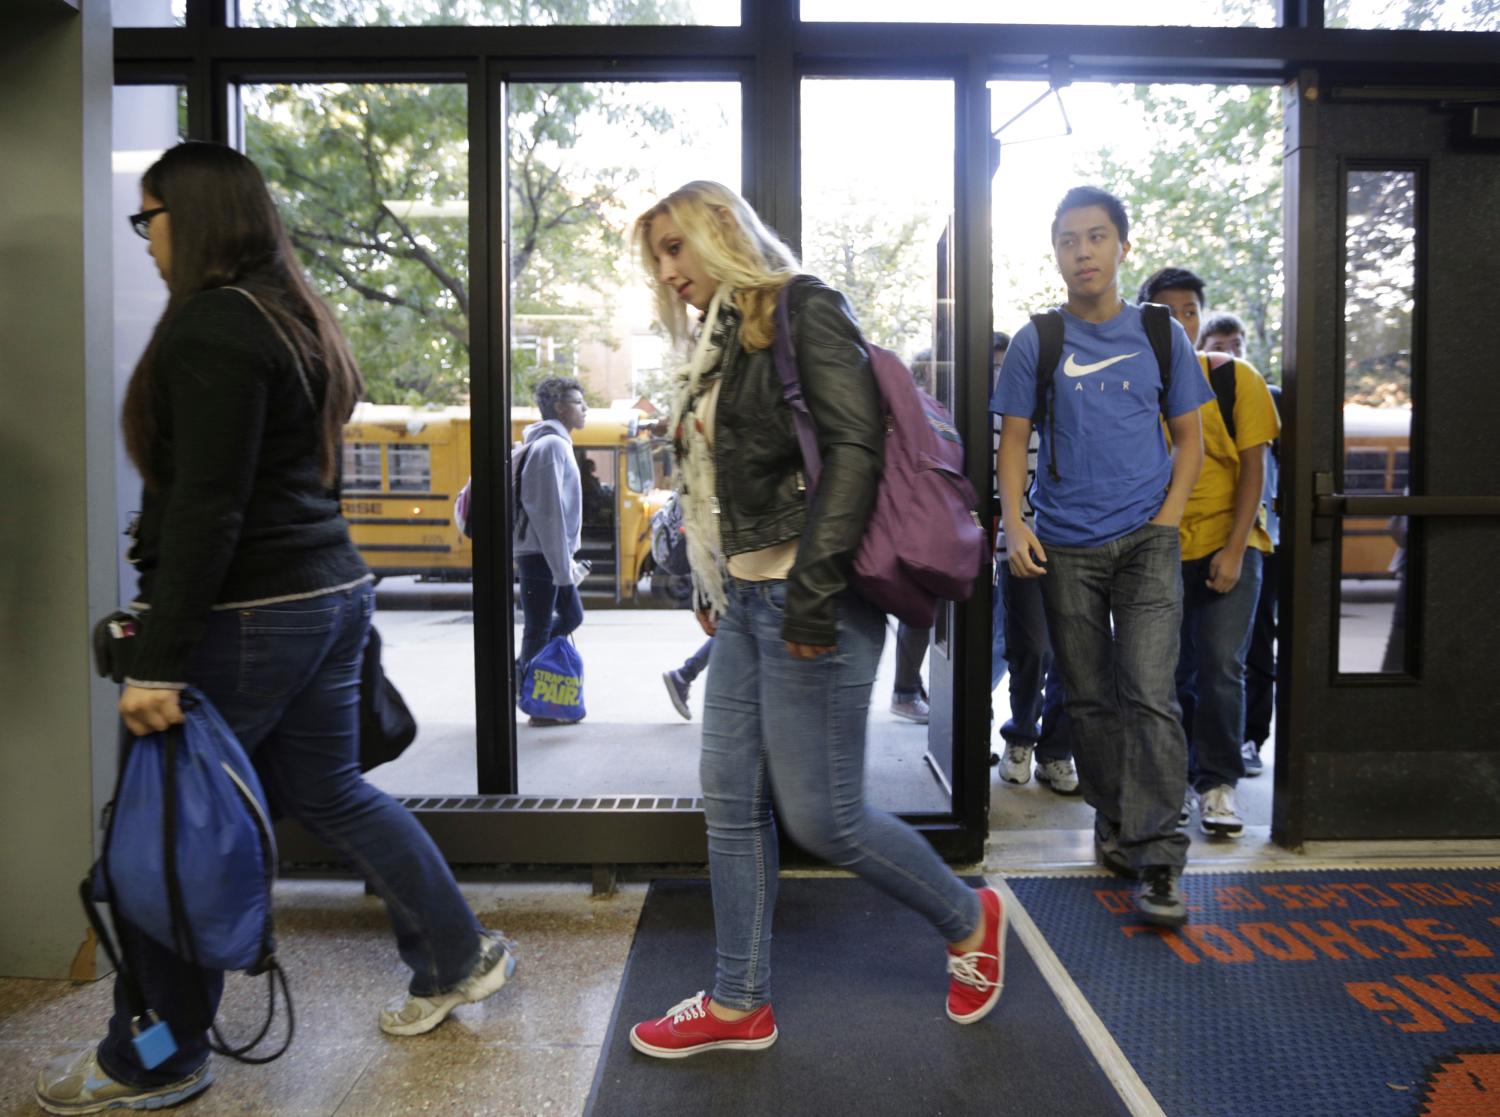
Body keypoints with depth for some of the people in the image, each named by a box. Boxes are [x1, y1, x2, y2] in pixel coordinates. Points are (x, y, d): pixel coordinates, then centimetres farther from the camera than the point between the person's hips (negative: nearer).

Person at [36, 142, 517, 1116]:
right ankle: (459, 955, 29)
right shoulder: (295, 317, 14)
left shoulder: (213, 329, -14)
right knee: (327, 790, 19)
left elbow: (206, 509, -21)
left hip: (248, 617, -9)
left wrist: (159, 662, -20)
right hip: (332, 591, 10)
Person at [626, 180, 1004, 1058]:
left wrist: (813, 589, -21)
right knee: (731, 801, 10)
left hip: (806, 599, -9)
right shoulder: (723, 341, 19)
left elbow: (854, 447, -17)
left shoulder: (803, 311, -7)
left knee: (821, 816, -2)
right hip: (746, 598, 9)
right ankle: (740, 1003, 24)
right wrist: (713, 587, 15)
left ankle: (970, 920, 23)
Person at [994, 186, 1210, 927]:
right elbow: (1013, 442, 2)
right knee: (1090, 698, 10)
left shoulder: (1160, 335, 5)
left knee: (1149, 695, -10)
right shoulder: (1036, 343, 3)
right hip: (1066, 547, 1)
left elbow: (1189, 436, 10)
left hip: (1146, 540, 0)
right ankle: (1114, 824, 28)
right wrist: (1015, 527, -12)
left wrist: (1168, 518, -3)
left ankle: (1158, 858, -4)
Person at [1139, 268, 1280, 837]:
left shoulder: (1235, 378, -1)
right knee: (1175, 672, 8)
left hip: (1227, 543, -1)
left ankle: (1217, 781, 5)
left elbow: (1253, 469, -3)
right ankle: (1179, 776, 24)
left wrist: (1234, 549, -11)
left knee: (1221, 665, -9)